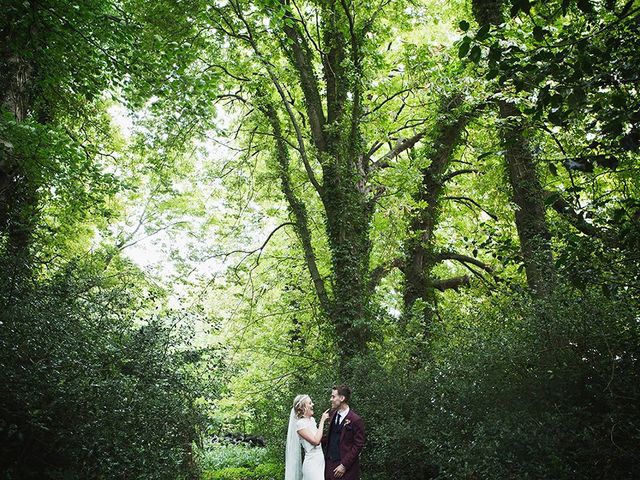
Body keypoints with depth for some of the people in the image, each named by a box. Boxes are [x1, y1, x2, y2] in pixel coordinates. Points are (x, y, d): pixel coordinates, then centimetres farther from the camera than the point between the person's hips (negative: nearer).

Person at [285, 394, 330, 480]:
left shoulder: (312, 419, 9)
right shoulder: (300, 423, -15)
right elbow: (316, 441, -22)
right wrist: (322, 421, -18)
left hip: (321, 460, 8)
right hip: (312, 463, -8)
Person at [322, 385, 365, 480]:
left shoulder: (356, 420, -13)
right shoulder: (334, 415, 7)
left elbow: (358, 446, -13)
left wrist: (344, 465, -14)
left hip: (346, 467, -6)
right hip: (329, 463, 6)